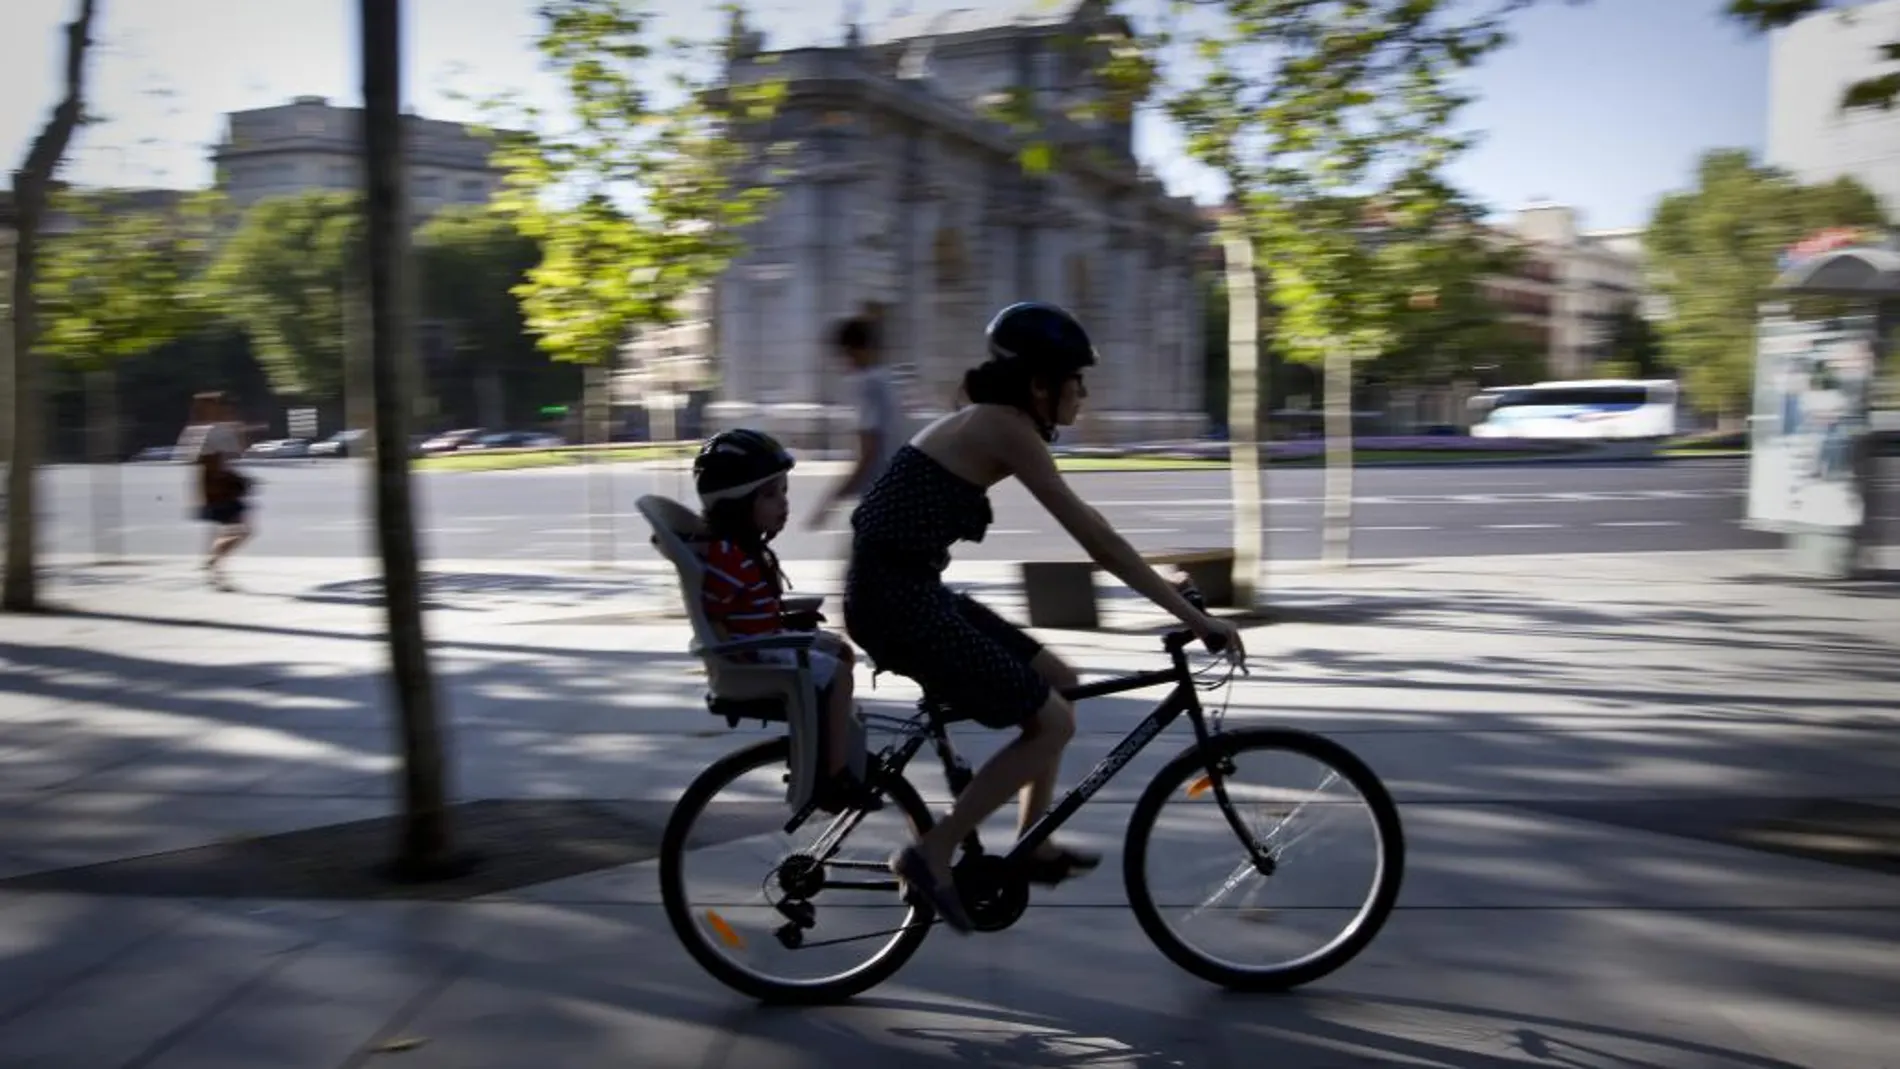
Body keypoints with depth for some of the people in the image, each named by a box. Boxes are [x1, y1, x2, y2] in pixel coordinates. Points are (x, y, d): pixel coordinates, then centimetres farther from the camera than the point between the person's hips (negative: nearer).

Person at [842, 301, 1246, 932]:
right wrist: (1194, 619, -14)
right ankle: (931, 855, 1)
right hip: (897, 601, -10)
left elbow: (1090, 530, 18)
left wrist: (1175, 597, 18)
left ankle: (1033, 847, 26)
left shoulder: (993, 422, 14)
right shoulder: (1006, 429, -15)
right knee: (1052, 721, -5)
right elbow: (1098, 541, -18)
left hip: (908, 593, 10)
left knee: (1059, 683, 16)